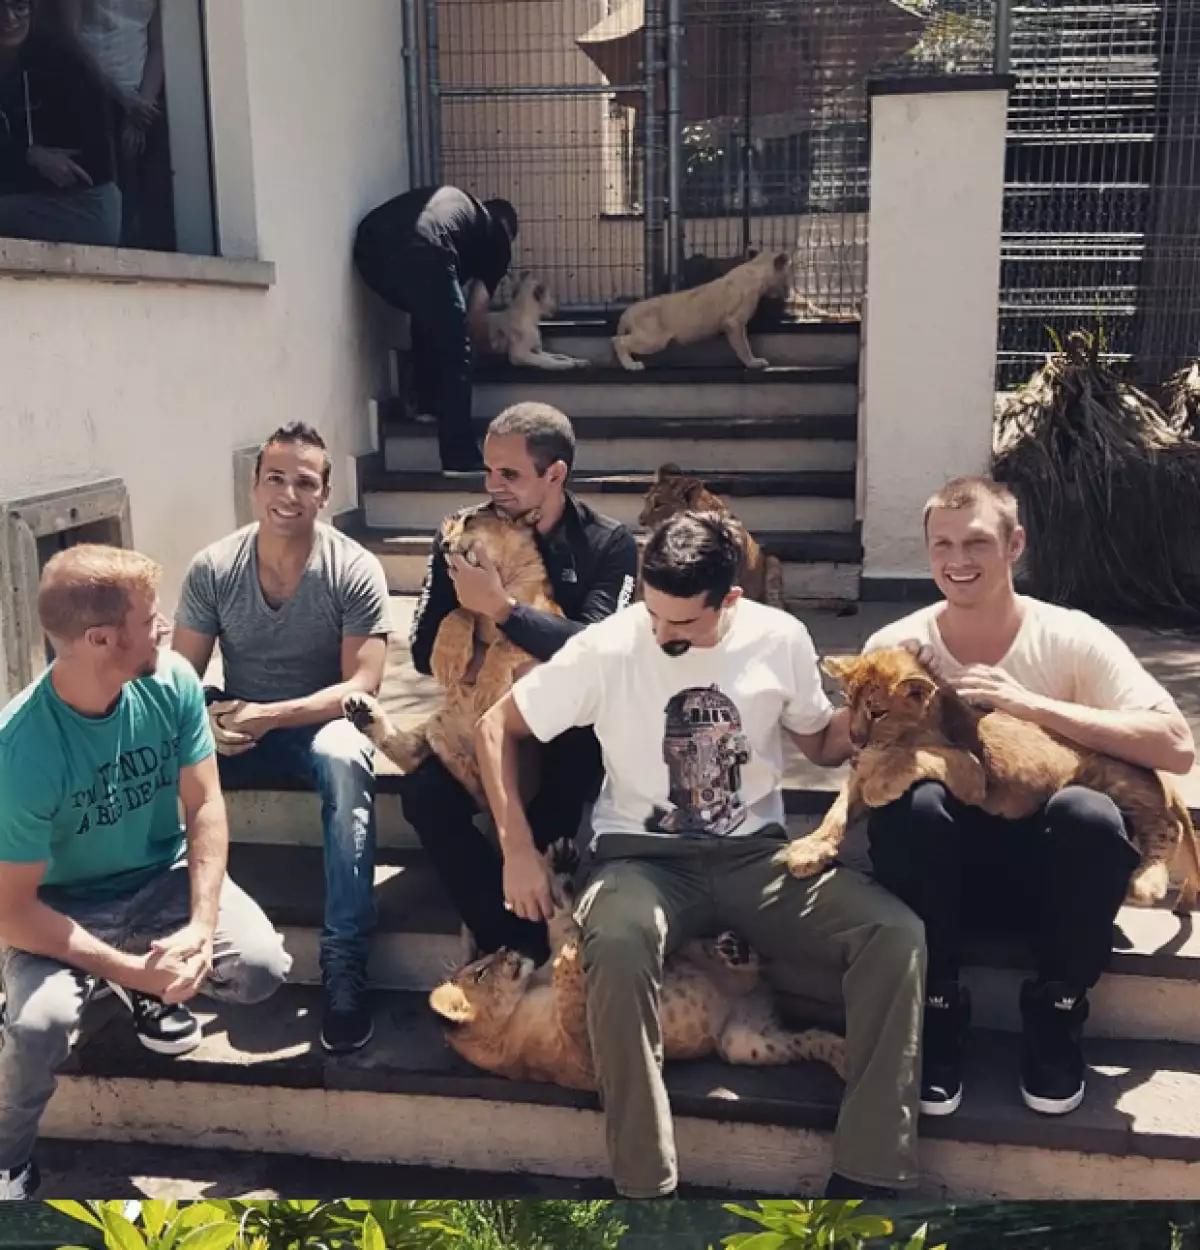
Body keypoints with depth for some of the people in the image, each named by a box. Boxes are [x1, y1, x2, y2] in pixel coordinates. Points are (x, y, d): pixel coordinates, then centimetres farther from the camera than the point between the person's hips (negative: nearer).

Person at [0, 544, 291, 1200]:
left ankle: (151, 988, 15)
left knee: (264, 967, -19)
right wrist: (130, 967, -27)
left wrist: (201, 927, -21)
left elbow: (204, 807, -9)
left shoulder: (172, 682, -17)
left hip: (161, 878, 4)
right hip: (61, 907, -3)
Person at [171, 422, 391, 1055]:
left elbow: (360, 686, -17)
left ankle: (344, 963, -34)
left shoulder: (355, 571, -12)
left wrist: (269, 715, -30)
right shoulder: (212, 569, -4)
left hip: (320, 719, -2)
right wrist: (205, 719, -26)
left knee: (346, 761, -38)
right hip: (236, 726, 3)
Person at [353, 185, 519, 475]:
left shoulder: (456, 201, 41)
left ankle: (428, 405, 39)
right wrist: (480, 341, 46)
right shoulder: (498, 235, 26)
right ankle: (460, 459, 5)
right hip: (421, 254, -6)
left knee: (428, 321, 32)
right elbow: (476, 311, 25)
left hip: (369, 242, 6)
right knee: (454, 353, 8)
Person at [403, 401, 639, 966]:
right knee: (423, 793, -24)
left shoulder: (609, 544, -9)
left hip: (571, 724, -2)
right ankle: (521, 950, -15)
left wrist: (499, 608, -29)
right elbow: (425, 651, 0)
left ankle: (518, 954, -8)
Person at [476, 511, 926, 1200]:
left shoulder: (781, 638, -3)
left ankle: (868, 1172, -15)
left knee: (897, 932, -24)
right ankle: (646, 1181, -24)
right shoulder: (608, 648, -10)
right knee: (615, 944, -39)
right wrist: (518, 849, -9)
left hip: (756, 854, 3)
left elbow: (822, 747, 13)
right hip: (646, 857, -2)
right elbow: (497, 728, 0)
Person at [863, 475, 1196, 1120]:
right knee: (909, 803, -32)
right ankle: (937, 1011, -10)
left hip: (1045, 871, 0)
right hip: (944, 871, 1)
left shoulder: (1073, 638, -9)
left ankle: (1056, 1013, -6)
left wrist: (1032, 705, -26)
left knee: (1089, 812, -33)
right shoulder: (896, 646, -5)